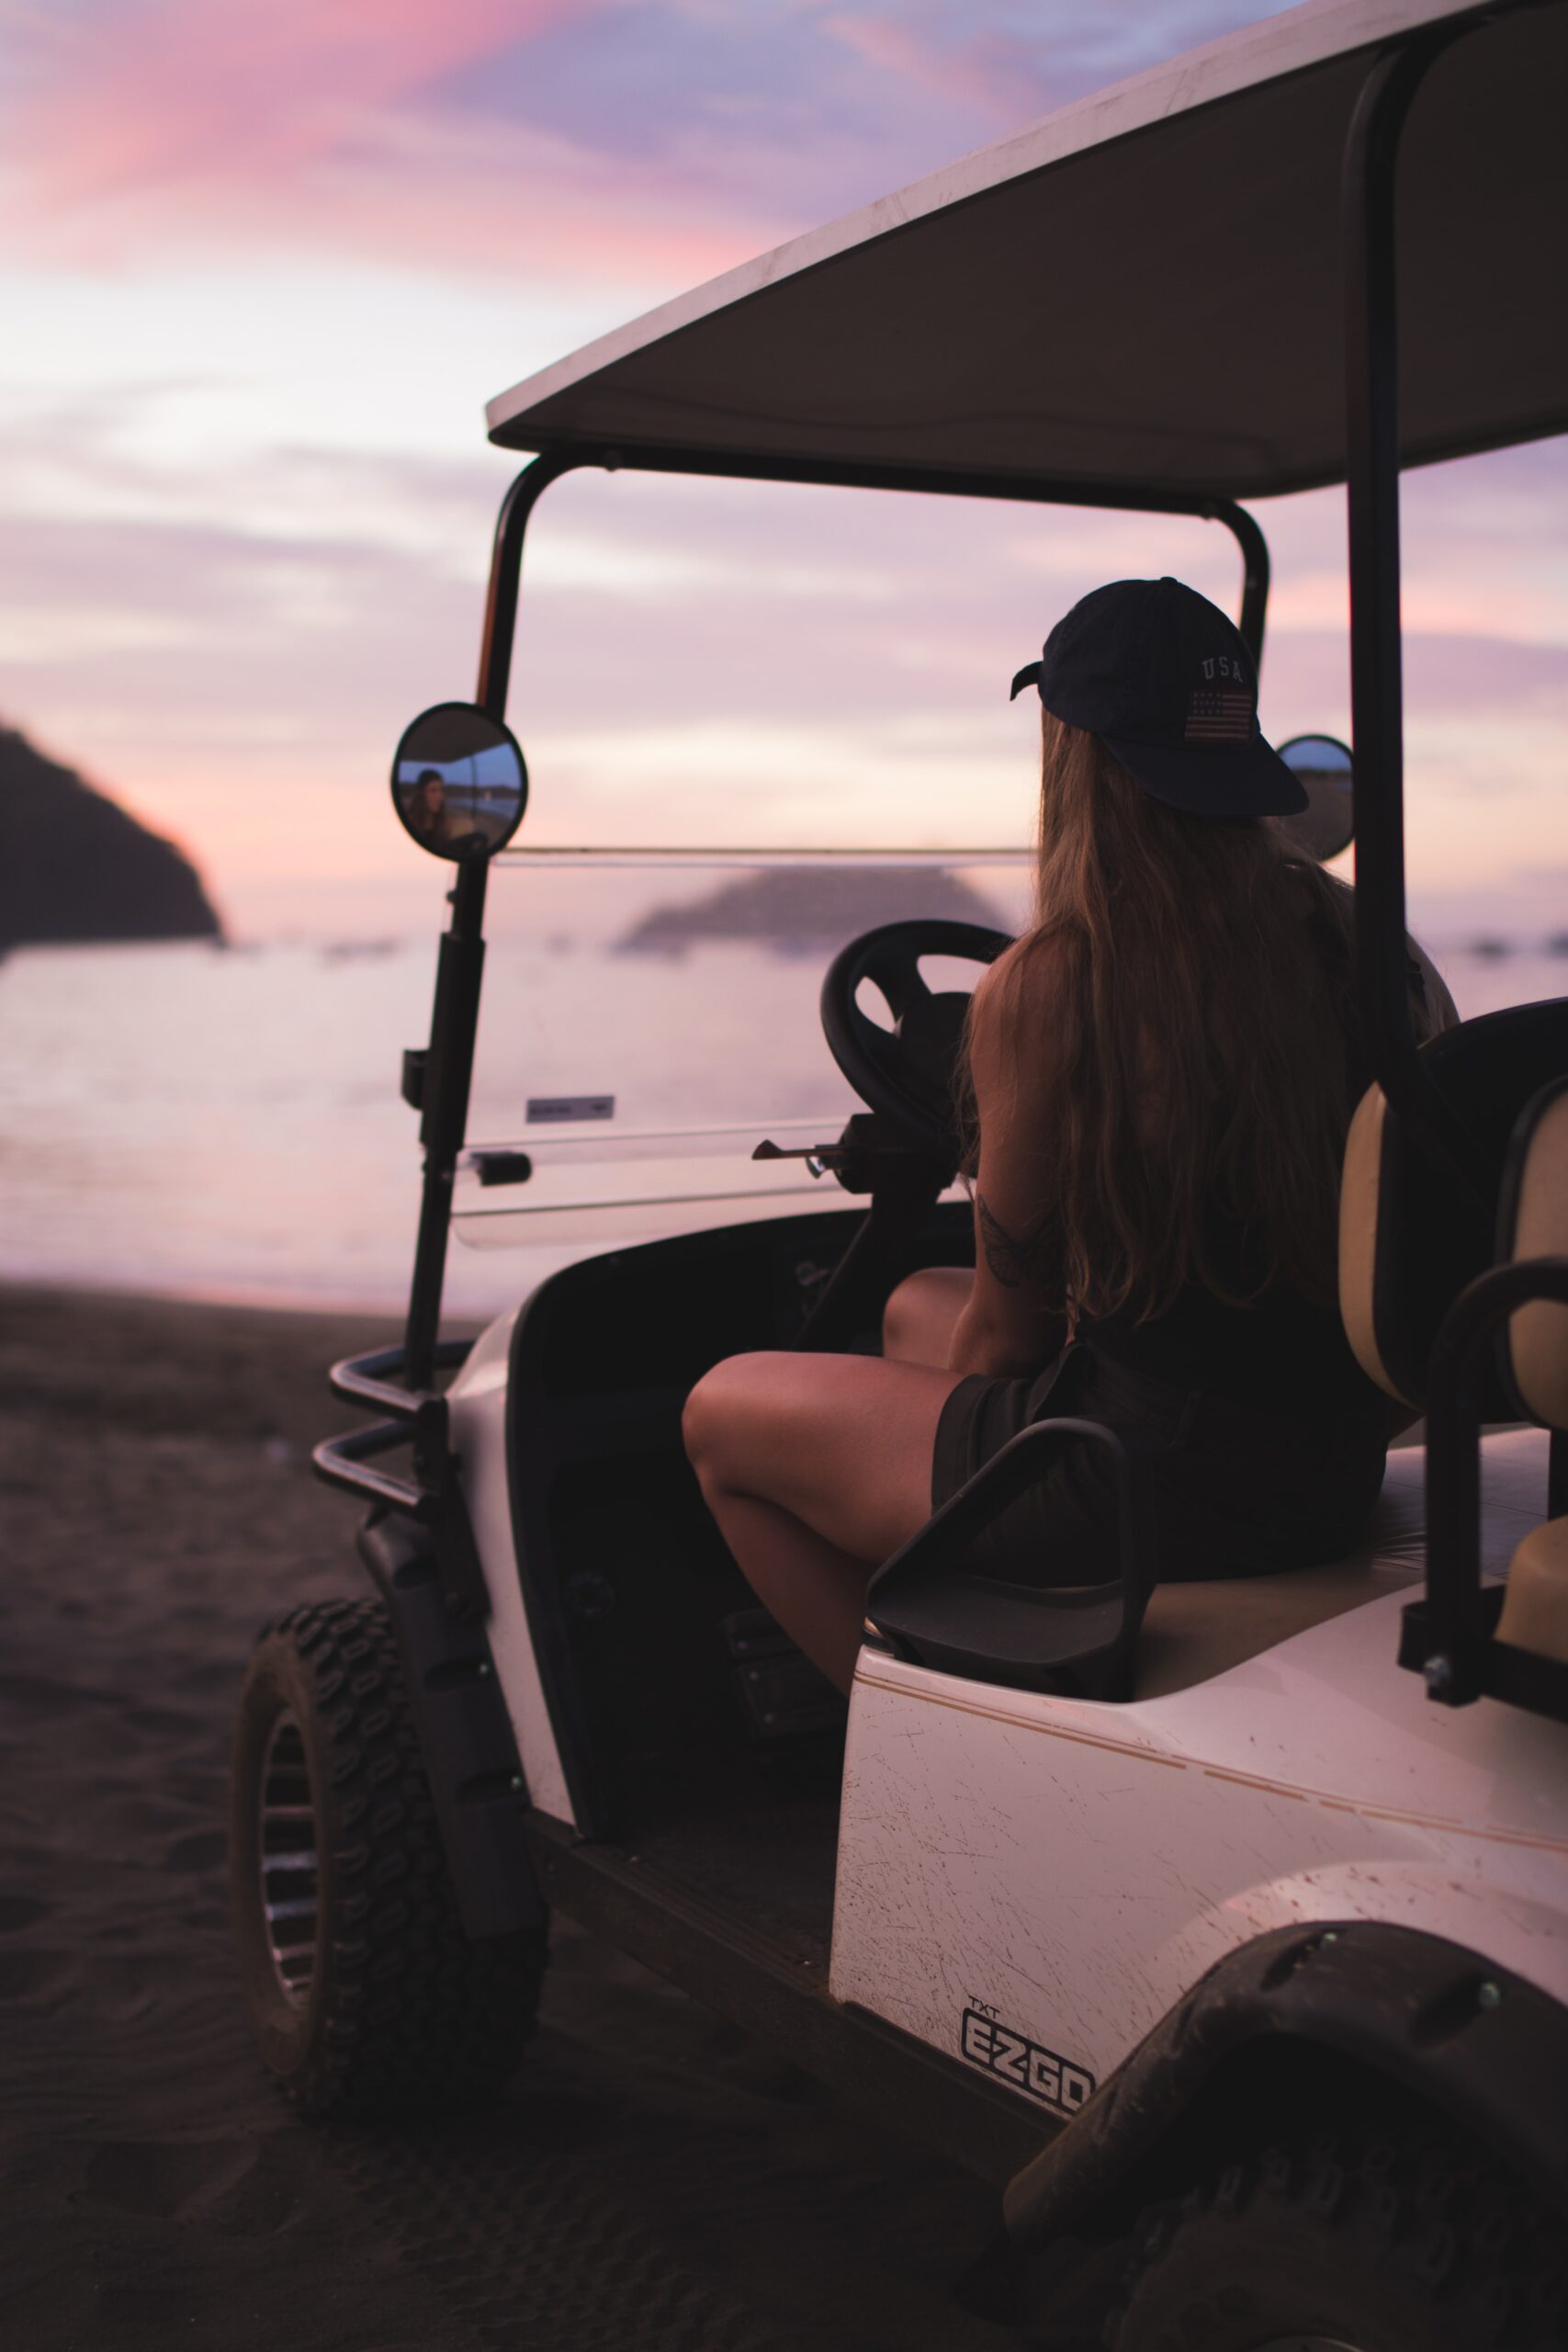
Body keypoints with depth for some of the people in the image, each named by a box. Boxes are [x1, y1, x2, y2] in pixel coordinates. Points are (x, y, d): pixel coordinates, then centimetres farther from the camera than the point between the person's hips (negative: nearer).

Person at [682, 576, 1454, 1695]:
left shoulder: (1045, 987, -20)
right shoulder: (1365, 942, -2)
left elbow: (1009, 1327, -9)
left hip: (1156, 1492, -7)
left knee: (725, 1413, 14)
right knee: (917, 1309, 31)